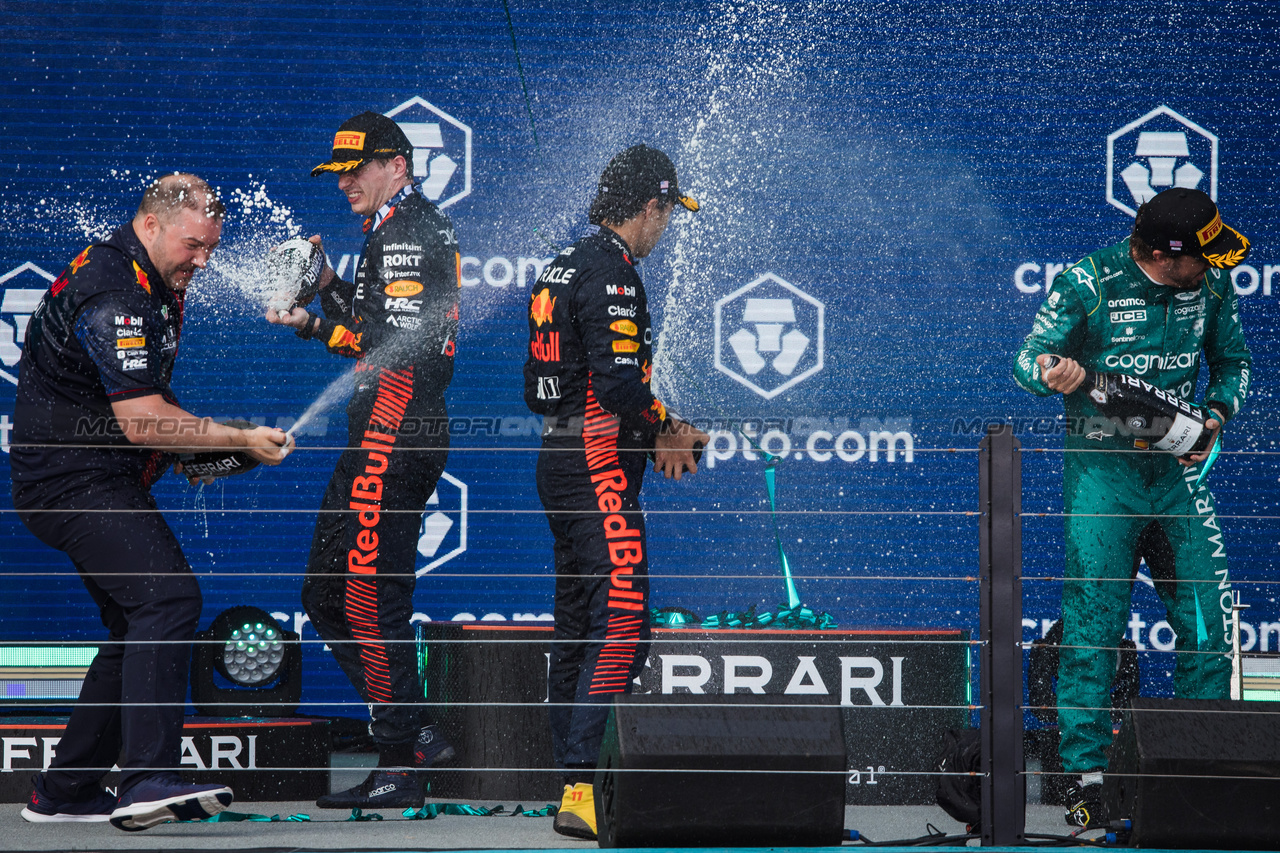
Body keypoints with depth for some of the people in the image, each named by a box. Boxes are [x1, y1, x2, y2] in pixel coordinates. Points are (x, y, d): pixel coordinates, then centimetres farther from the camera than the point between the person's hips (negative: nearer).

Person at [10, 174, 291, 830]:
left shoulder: (153, 284, 14)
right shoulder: (113, 294, -20)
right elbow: (140, 422, -24)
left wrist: (193, 449, 13)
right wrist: (240, 440, -17)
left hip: (108, 483, 11)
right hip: (74, 480, -11)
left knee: (139, 626, 12)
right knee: (168, 597, -24)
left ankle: (63, 793, 18)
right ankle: (147, 783, -33)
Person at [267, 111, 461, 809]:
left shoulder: (408, 231, -11)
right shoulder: (399, 229, 22)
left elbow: (401, 341, -20)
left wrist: (313, 326, -19)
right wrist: (330, 285, 12)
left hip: (394, 438, -11)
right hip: (380, 438, 11)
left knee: (370, 601, -10)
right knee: (327, 598, 12)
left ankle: (400, 768, -7)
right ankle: (416, 734, 13)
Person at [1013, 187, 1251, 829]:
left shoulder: (1211, 283, 0)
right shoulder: (1089, 283, -12)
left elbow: (1232, 360, 13)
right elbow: (1027, 356, -8)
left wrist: (1215, 416, -6)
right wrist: (1050, 371, -31)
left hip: (1178, 469, 4)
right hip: (1100, 470, -4)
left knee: (1208, 627, 0)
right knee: (1092, 629, -5)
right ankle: (1085, 776, 2)